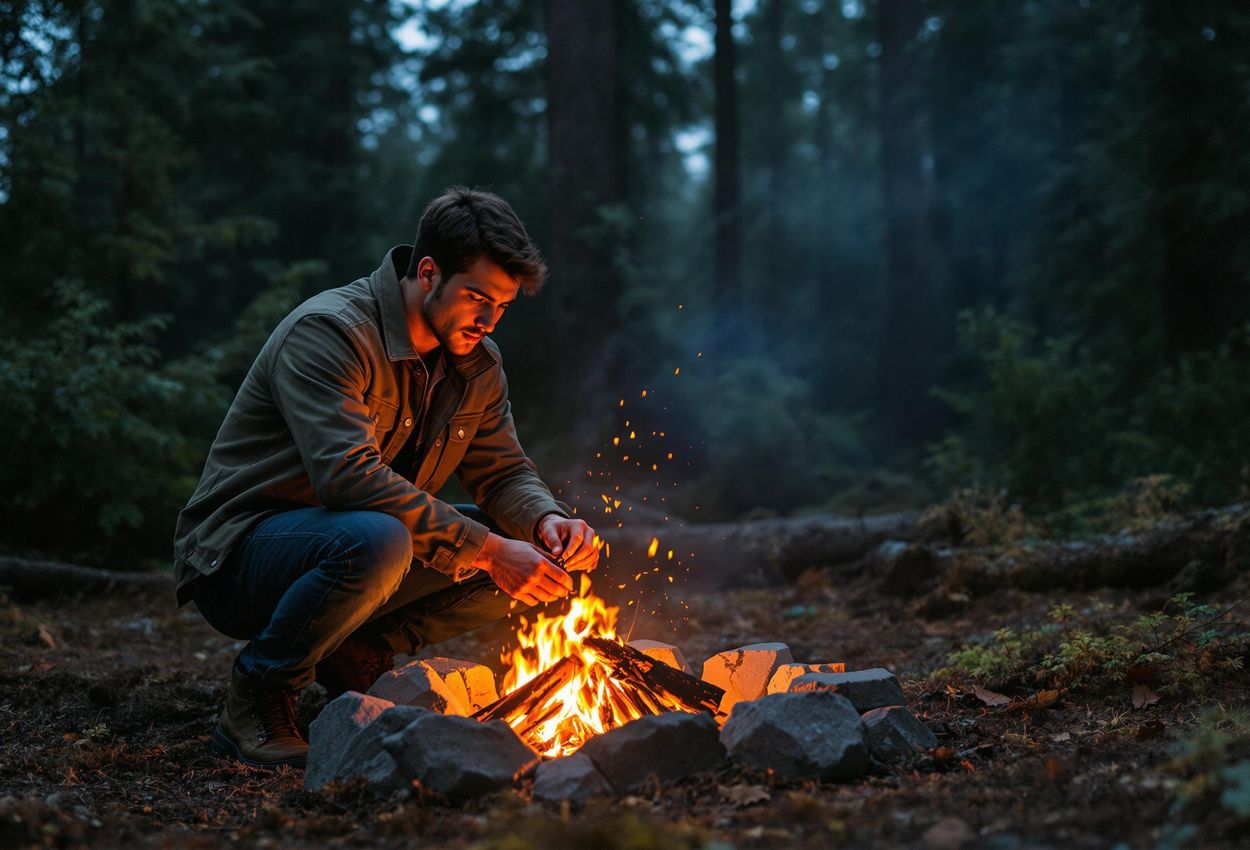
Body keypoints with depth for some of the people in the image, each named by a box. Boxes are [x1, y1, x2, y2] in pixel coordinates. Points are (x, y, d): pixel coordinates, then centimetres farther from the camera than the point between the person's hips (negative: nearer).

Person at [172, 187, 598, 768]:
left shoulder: (476, 361, 4)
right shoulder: (328, 332, -22)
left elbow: (504, 472, 8)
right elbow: (350, 476, -34)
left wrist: (546, 520, -17)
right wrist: (485, 549, -35)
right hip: (240, 553, -8)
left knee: (525, 546, -5)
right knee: (374, 542, -40)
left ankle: (360, 655, 1)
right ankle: (257, 696, -15)